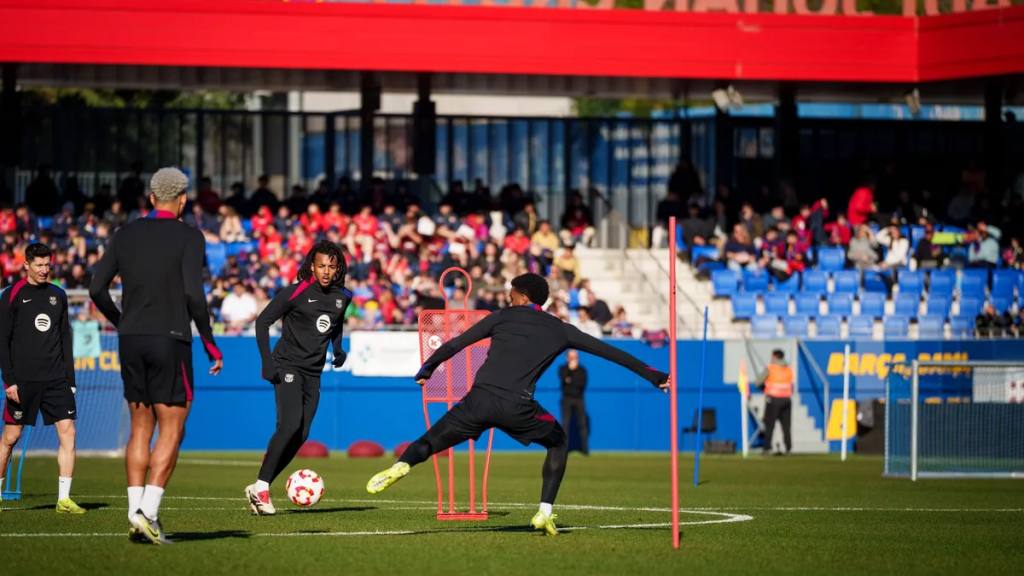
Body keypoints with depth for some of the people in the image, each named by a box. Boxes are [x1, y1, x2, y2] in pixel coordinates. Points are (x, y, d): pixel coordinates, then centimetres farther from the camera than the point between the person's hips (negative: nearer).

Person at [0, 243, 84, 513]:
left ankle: (64, 499, -6)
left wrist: (70, 378, 12)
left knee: (68, 431, -7)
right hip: (23, 379, -4)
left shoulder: (58, 295, 13)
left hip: (56, 379, 4)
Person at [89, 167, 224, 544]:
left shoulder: (126, 234, 8)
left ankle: (136, 513, 5)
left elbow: (97, 289, 6)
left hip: (131, 341, 5)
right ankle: (148, 512, -13)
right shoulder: (188, 237, -5)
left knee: (140, 429, 11)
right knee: (171, 431, -1)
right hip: (170, 340, -5)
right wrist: (210, 343, -6)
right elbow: (193, 293, -15)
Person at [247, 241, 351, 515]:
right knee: (290, 425, -23)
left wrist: (338, 349, 17)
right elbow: (262, 322, -6)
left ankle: (259, 488, 8)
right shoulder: (295, 293, -10)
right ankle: (261, 487, -16)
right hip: (288, 367, -6)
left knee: (300, 436, 0)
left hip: (313, 374, 6)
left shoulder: (342, 297, 7)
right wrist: (267, 362, -12)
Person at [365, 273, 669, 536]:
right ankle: (545, 511, 12)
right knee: (558, 443, 25)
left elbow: (456, 344, 15)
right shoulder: (560, 330, 19)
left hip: (479, 399, 0)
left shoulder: (502, 317, 17)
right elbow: (607, 351, 23)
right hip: (517, 407, 0)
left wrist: (427, 369, 28)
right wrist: (649, 373, 31)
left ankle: (401, 465, -29)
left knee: (429, 442, 5)